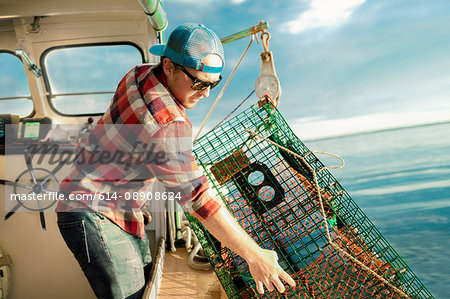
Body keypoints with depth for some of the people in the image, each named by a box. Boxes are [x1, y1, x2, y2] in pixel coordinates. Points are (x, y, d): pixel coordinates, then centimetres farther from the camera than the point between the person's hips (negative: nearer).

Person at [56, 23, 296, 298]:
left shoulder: (140, 74, 0)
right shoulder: (166, 125, -29)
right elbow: (198, 198, -29)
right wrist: (253, 254, -24)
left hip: (121, 206, 10)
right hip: (93, 213, -10)